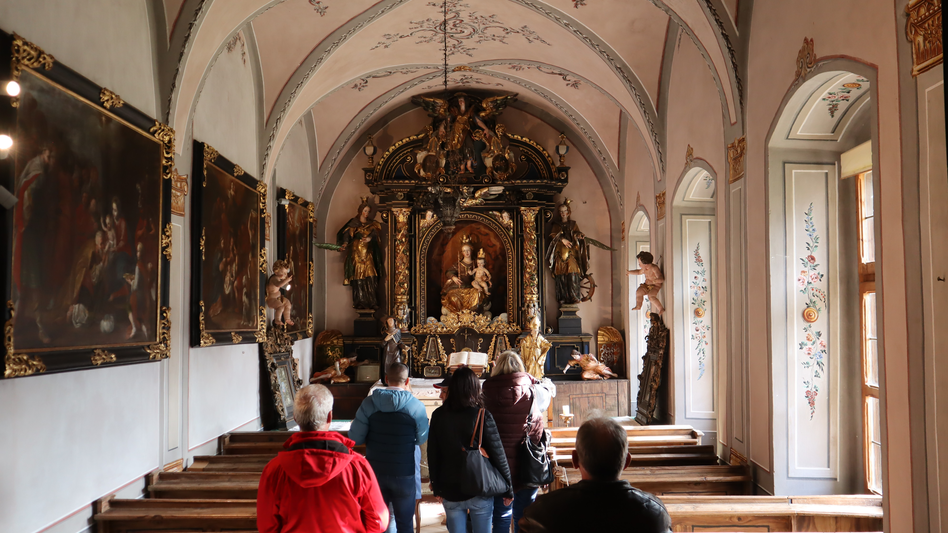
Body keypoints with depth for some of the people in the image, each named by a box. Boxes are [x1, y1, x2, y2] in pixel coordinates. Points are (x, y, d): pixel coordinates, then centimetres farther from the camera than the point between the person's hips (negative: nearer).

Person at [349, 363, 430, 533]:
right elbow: (422, 439, 0)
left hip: (376, 471, 2)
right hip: (404, 473, -2)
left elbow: (355, 438, -8)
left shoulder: (369, 403, -9)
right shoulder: (416, 406, -14)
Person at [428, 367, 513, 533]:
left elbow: (432, 454, 2)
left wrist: (437, 488, 13)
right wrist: (508, 488, 0)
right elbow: (498, 454, -10)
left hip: (450, 490, 2)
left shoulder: (439, 415, -5)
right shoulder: (482, 416, -12)